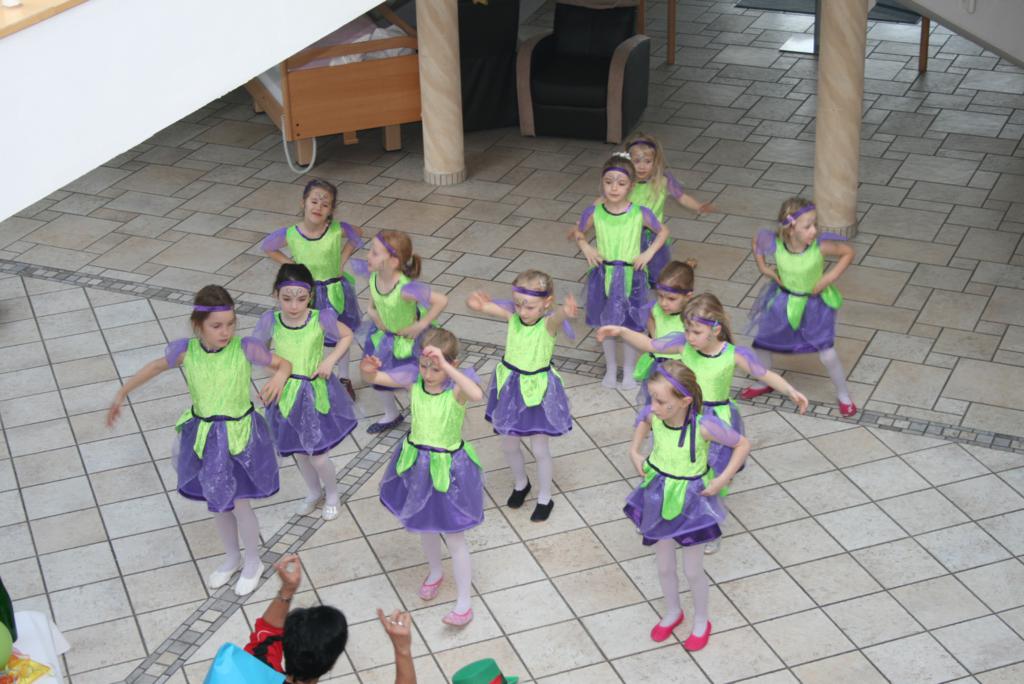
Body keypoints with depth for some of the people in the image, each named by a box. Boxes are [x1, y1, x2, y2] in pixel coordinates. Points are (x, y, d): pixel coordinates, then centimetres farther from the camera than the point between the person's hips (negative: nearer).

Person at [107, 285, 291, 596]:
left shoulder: (245, 348, -21)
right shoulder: (185, 350, -15)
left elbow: (284, 363, -8)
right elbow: (157, 366, 5)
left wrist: (279, 376, -31)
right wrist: (122, 394, 12)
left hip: (240, 436, -3)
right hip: (204, 436, 3)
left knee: (238, 503, 5)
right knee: (217, 503, 19)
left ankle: (252, 563, 34)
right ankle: (232, 558, 46)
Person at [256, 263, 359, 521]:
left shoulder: (321, 319, -20)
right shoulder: (270, 320, -17)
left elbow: (347, 336, -2)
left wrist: (330, 360, -14)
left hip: (316, 393, -2)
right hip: (287, 394, 2)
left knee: (317, 456, 2)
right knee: (299, 453, 19)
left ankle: (331, 494, 34)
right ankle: (314, 493, 47)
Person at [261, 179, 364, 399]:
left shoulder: (338, 230, -20)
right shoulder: (289, 235, -19)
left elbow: (357, 236, 2)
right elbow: (267, 247, 0)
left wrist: (342, 259, -6)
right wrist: (289, 263, -8)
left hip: (335, 291, 1)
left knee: (340, 338, 20)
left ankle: (344, 379, 43)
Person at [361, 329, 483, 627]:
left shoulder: (457, 385, -24)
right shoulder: (414, 379, -12)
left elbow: (477, 394, -47)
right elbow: (373, 378, -9)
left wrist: (445, 366, -51)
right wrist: (368, 368, -33)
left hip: (447, 468, -5)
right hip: (416, 463, 5)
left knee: (453, 535, 7)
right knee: (424, 526, 25)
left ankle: (464, 603, 20)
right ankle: (435, 573, 52)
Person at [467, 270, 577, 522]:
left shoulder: (549, 323, -23)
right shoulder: (512, 316, -12)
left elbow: (559, 315, -47)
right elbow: (476, 303, -19)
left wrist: (567, 311, -72)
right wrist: (476, 301, -45)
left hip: (538, 391, -4)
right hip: (510, 388, 4)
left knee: (540, 449, 9)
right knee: (509, 445, 19)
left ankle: (545, 499, 32)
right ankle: (521, 484, 47)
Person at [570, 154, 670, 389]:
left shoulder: (640, 214, -14)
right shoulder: (594, 213, -10)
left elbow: (663, 231, 3)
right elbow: (578, 233, 9)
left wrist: (649, 253, -9)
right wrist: (586, 247, -8)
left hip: (630, 277, -1)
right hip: (604, 275, 1)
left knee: (630, 326, 11)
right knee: (606, 325, 16)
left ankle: (629, 370, 32)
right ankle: (610, 368, 37)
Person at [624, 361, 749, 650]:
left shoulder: (704, 425, -31)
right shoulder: (653, 415, -19)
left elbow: (743, 444, -15)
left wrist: (722, 480, -17)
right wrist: (634, 452, 0)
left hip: (690, 502, -3)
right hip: (658, 497, 4)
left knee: (692, 571, 14)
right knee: (664, 567, 21)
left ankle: (701, 621, 41)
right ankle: (672, 612, 48)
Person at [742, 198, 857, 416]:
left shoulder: (820, 246, -31)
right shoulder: (776, 244, -27)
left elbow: (848, 252, -14)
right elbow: (757, 240, -3)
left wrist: (830, 277, -20)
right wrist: (763, 267, -8)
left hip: (815, 304, -2)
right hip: (783, 301, 2)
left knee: (827, 354, -5)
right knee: (762, 345, 16)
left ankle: (843, 396, 22)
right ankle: (763, 384, 47)